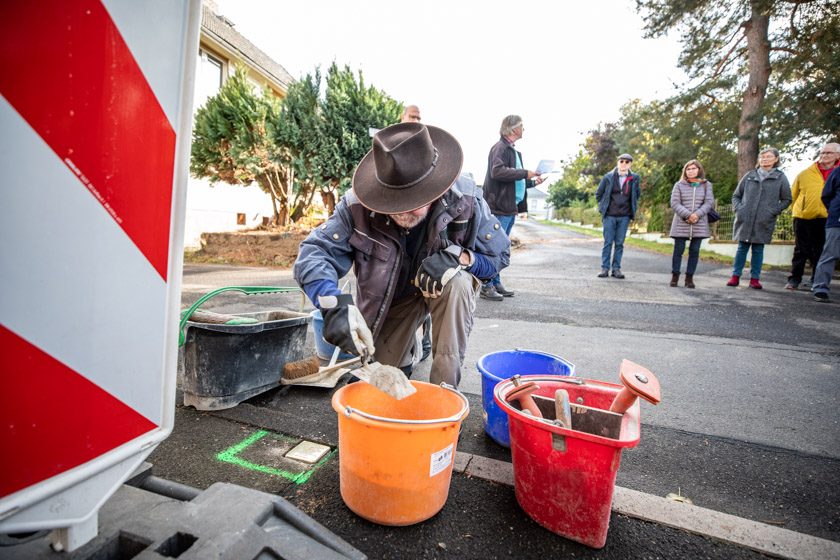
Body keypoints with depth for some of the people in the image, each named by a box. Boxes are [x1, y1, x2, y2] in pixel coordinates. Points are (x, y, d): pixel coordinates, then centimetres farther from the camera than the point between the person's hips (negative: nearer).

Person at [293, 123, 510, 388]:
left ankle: (444, 388, -21)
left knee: (458, 284, -38)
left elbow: (499, 254, -17)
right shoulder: (358, 204, -30)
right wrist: (333, 303, -53)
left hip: (442, 283, -1)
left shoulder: (465, 200, -29)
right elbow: (314, 252, -33)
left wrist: (458, 256, -39)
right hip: (391, 296, 2)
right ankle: (407, 347, 41)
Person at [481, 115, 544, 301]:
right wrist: (525, 173, -17)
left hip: (510, 207, 10)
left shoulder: (513, 151, 23)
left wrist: (532, 182, 16)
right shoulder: (500, 148, -7)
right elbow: (497, 171, -24)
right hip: (499, 207, -10)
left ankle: (496, 283, 18)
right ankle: (487, 286, -4)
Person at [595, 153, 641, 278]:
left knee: (619, 243, 4)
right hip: (609, 216, -1)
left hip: (625, 216, 2)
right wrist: (603, 207, 6)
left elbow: (637, 195, 18)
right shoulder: (608, 177, -2)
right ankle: (605, 268, 4)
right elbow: (598, 194, 9)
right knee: (608, 242, -1)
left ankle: (616, 268, 10)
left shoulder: (635, 178, 3)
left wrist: (632, 208, 10)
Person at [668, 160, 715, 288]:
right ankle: (675, 276, 10)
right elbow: (674, 203, -4)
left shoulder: (706, 185, 9)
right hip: (681, 224, -1)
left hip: (699, 224, 2)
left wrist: (697, 214, -16)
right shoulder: (679, 185, 4)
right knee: (678, 250, 1)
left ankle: (689, 277, 10)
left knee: (694, 251, 3)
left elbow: (709, 202, 1)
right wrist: (687, 215, -17)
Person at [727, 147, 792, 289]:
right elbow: (736, 195, 14)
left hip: (763, 223, -1)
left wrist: (773, 211, -4)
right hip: (744, 220, 1)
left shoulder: (780, 178, 6)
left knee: (758, 250, 4)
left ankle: (754, 278, 10)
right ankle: (735, 276, 9)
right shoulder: (750, 175, 8)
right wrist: (738, 208, -1)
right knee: (742, 248, 4)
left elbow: (786, 199, 10)